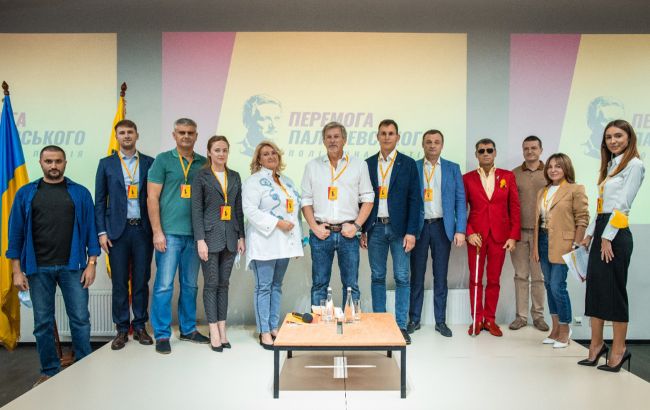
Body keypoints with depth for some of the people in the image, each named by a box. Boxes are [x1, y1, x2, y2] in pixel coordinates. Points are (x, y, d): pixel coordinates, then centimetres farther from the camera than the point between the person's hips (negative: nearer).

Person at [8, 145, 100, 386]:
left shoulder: (80, 193, 4)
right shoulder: (26, 194, 6)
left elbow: (89, 229, 2)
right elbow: (16, 233, 4)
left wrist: (91, 264, -5)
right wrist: (17, 270, -1)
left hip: (72, 266, -1)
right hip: (38, 269, 1)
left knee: (80, 319, 2)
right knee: (43, 323, 9)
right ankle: (49, 371, 23)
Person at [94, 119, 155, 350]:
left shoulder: (149, 163, 7)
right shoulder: (106, 164, 7)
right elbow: (100, 200, 6)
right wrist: (101, 232, -2)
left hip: (143, 229, 0)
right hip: (118, 230, 0)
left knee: (141, 281, 6)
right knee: (119, 282, 4)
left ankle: (140, 327, 18)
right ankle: (122, 329, 15)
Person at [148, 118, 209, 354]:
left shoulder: (203, 164, 10)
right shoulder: (163, 160, 0)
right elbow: (152, 197, -3)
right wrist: (157, 232, -10)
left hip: (194, 234, 4)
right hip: (169, 233, -4)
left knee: (190, 285, 12)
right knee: (164, 285, -2)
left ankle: (188, 329, 25)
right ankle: (162, 335, 10)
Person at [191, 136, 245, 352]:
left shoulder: (235, 177, 12)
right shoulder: (201, 176, -1)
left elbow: (238, 209, 13)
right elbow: (196, 210, -6)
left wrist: (241, 237, 8)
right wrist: (200, 240, -13)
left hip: (229, 237, 4)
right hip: (210, 236, -4)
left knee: (224, 283, 9)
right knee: (211, 283, 0)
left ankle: (222, 329, 16)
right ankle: (214, 332, 7)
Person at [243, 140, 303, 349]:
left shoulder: (287, 181, 17)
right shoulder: (254, 181, -4)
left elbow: (295, 209, 17)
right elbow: (251, 211, -14)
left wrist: (297, 240, 12)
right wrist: (277, 223, -18)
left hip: (284, 243, 6)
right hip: (265, 242, -6)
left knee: (276, 286, 11)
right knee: (264, 287, -2)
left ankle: (274, 327, 18)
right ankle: (264, 332, 4)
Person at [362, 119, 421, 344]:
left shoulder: (408, 164, 2)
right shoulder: (368, 164, 8)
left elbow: (414, 200, -2)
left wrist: (411, 232, -9)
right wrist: (362, 230, 4)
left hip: (399, 228, -2)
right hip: (375, 228, 2)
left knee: (401, 278, 1)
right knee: (377, 277, 8)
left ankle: (401, 326, 10)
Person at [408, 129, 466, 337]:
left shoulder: (453, 169, 8)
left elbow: (460, 201, 4)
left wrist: (460, 230, -4)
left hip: (442, 227, 1)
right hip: (419, 226, -1)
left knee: (440, 276, 7)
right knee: (417, 275, 6)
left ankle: (440, 321, 17)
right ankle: (414, 319, 17)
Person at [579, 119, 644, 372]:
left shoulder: (634, 164, -7)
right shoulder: (610, 166, 18)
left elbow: (622, 204, -14)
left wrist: (608, 237, -17)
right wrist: (589, 234, 12)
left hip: (616, 233, -8)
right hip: (600, 231, 8)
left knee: (614, 290, -3)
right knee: (594, 287, 8)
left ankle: (619, 349, 8)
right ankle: (596, 344, 16)